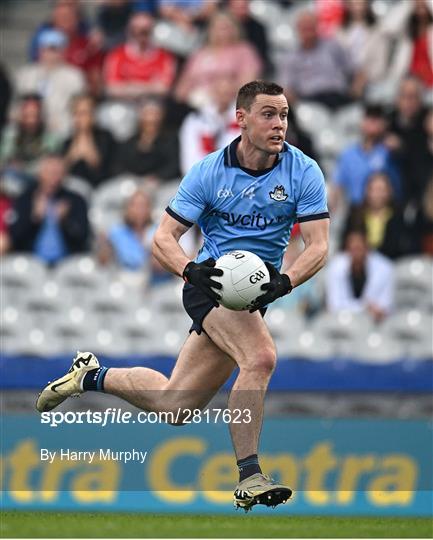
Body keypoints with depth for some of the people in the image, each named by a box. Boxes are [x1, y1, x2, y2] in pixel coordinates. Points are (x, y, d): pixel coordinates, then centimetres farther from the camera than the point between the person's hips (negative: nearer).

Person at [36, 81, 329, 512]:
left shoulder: (304, 173, -6)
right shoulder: (209, 172, -9)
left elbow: (318, 245, -10)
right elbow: (163, 239, -7)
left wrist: (284, 281, -30)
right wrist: (192, 269, -28)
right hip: (210, 285, -4)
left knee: (173, 404, 7)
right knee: (261, 356, -33)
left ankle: (92, 376, 31)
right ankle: (248, 476, -28)